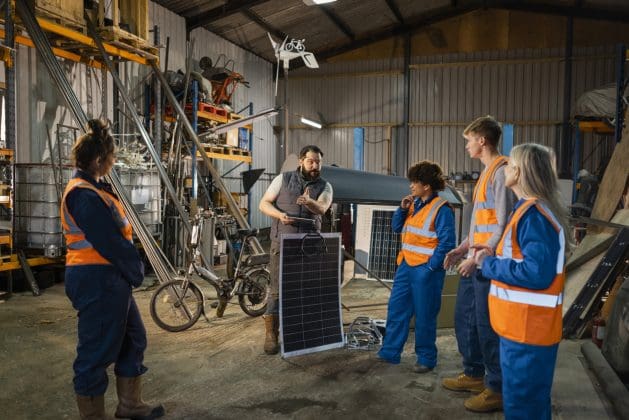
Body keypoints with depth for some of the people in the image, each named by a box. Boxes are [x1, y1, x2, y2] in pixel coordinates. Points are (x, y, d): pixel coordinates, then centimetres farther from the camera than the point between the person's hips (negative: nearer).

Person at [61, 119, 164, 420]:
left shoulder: (91, 188, 13)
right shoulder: (85, 196, -19)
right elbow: (110, 243, -22)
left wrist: (132, 270, 6)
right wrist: (136, 271, -8)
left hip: (109, 278, 11)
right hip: (98, 280, -11)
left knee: (133, 339, 19)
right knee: (97, 351, 3)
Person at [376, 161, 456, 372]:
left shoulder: (441, 209, -14)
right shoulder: (414, 204, 10)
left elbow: (447, 242, -17)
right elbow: (397, 228, 16)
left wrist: (431, 267, -17)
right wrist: (402, 209, 0)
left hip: (425, 270, -8)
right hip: (406, 266, 8)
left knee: (424, 317, 4)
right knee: (396, 309, 13)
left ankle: (426, 359, 19)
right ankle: (390, 352, 25)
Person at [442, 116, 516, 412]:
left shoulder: (501, 172, -15)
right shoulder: (486, 172, 15)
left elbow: (503, 226, -20)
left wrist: (478, 257, -20)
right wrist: (462, 248, 16)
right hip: (474, 260, 10)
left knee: (487, 325, 0)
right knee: (464, 318, 17)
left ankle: (497, 389, 16)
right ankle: (474, 375, 33)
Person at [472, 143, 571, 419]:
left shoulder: (534, 214, -20)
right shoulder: (531, 210, 11)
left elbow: (537, 273, -27)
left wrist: (489, 265, -16)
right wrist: (495, 255, 7)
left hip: (527, 328, -10)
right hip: (523, 324, 10)